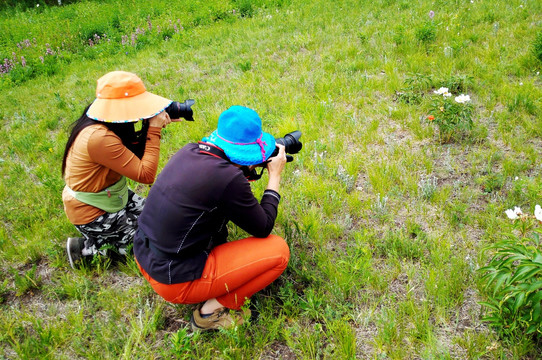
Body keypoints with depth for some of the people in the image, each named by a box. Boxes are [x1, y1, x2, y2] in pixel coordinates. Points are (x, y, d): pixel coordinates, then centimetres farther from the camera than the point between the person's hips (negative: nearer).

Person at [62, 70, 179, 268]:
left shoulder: (103, 123, -7)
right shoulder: (99, 137, -34)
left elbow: (134, 155, 1)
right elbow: (145, 175, -32)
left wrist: (152, 128, -13)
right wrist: (154, 131, -26)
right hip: (91, 215, -9)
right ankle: (84, 247, 6)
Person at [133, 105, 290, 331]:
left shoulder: (189, 151, -3)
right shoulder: (228, 177, -25)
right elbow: (263, 228, -10)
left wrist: (247, 169, 9)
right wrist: (274, 176, -2)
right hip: (175, 281, -8)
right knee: (279, 250, -3)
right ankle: (211, 311, 2)